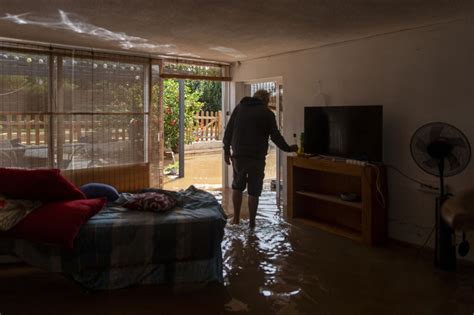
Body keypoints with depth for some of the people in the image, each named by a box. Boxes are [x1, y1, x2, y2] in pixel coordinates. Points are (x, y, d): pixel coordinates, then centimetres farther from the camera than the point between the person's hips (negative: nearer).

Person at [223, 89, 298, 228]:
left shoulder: (239, 107, 9)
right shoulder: (267, 113, 0)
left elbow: (228, 130, 6)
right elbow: (275, 136, -1)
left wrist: (226, 150, 11)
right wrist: (288, 148, 12)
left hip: (238, 155, 3)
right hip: (257, 157, -3)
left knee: (237, 187, 19)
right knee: (254, 191, 5)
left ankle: (236, 219, 20)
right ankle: (251, 223, 11)